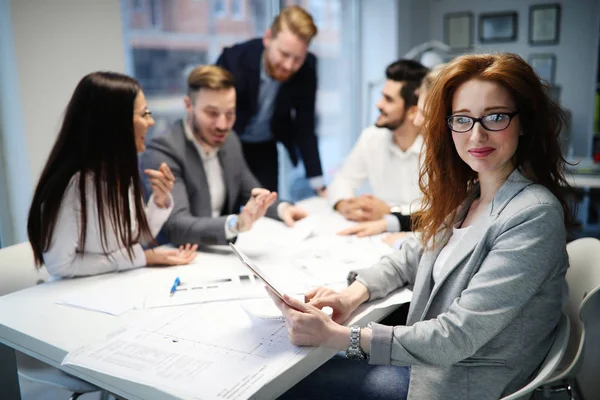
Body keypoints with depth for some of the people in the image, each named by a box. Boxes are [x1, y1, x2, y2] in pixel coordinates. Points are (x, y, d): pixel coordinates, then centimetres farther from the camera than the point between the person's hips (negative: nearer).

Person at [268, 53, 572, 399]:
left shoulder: (535, 215, -25)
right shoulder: (465, 194, 1)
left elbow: (457, 336, -27)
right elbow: (414, 256, 10)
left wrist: (337, 336, -29)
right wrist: (353, 294, -9)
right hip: (432, 355, 6)